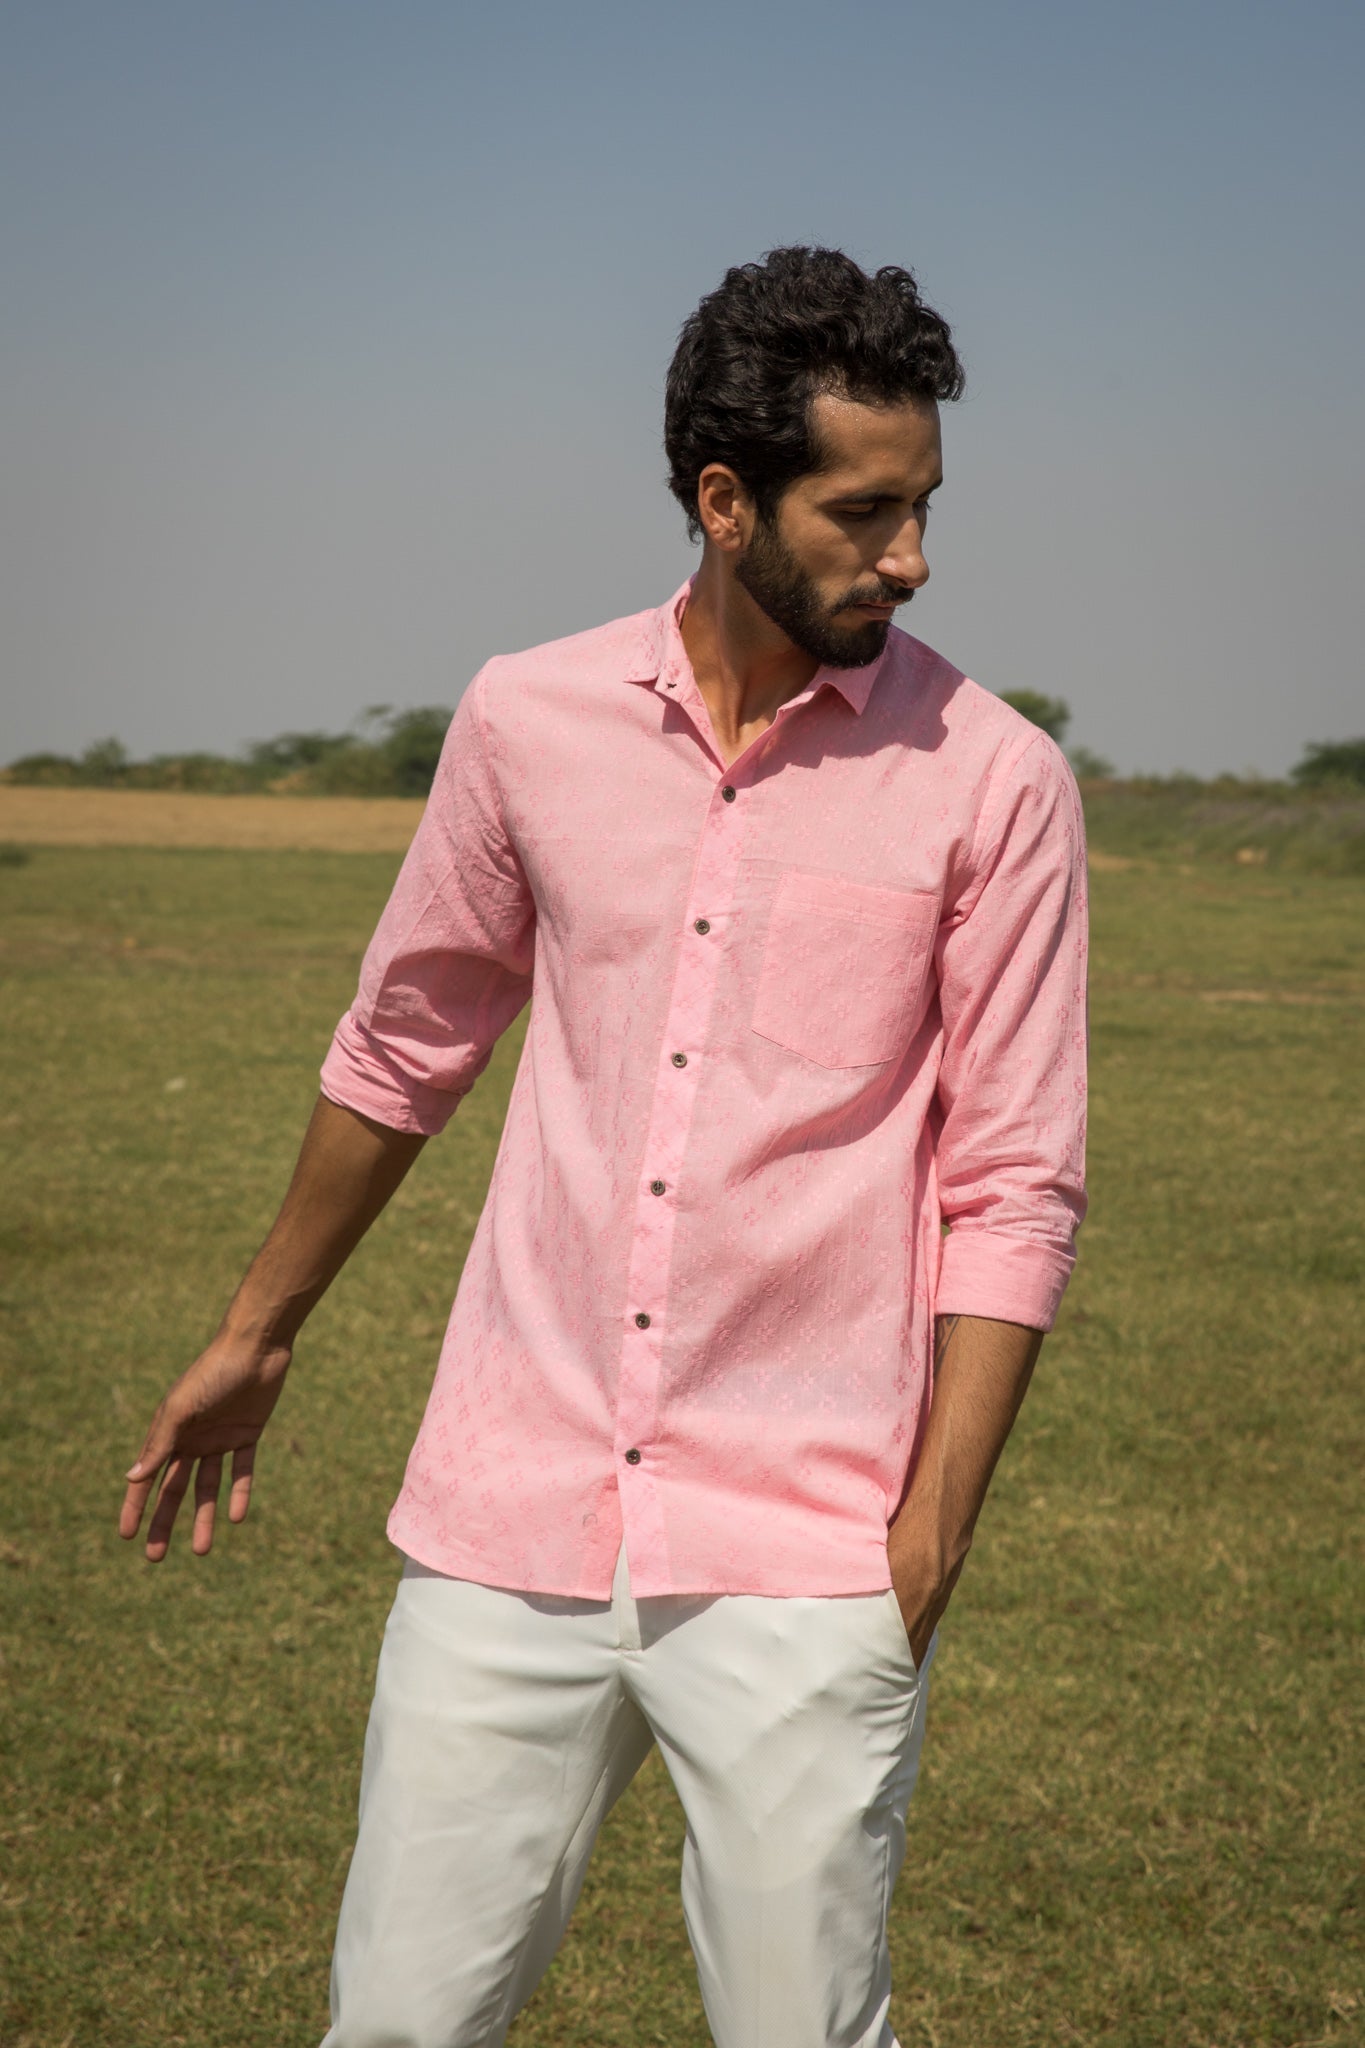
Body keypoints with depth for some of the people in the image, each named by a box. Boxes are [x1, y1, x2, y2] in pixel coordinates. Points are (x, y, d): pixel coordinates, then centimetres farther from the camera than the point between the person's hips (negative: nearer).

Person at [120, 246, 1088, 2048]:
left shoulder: (992, 782, -4)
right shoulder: (530, 721, 4)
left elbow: (1013, 1191, -3)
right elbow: (404, 1047, 18)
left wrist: (926, 1548, -9)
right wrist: (256, 1331, 25)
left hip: (799, 1563, -2)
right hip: (511, 1527, 3)